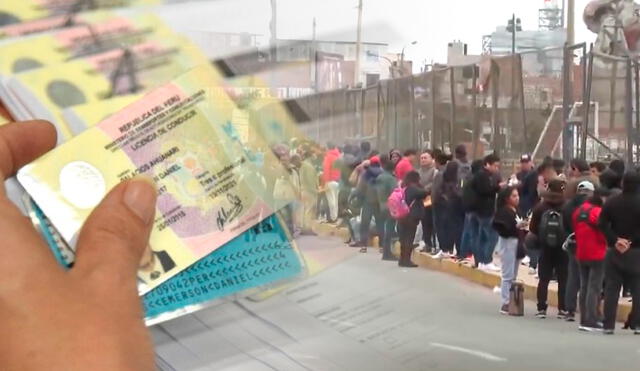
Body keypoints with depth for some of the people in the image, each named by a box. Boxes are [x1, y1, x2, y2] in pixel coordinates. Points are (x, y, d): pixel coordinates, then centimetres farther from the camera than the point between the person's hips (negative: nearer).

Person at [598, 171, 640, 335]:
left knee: (611, 289, 6)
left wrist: (615, 240, -5)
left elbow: (602, 224, -5)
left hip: (614, 250, 3)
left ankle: (608, 325, 4)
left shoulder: (612, 202, 1)